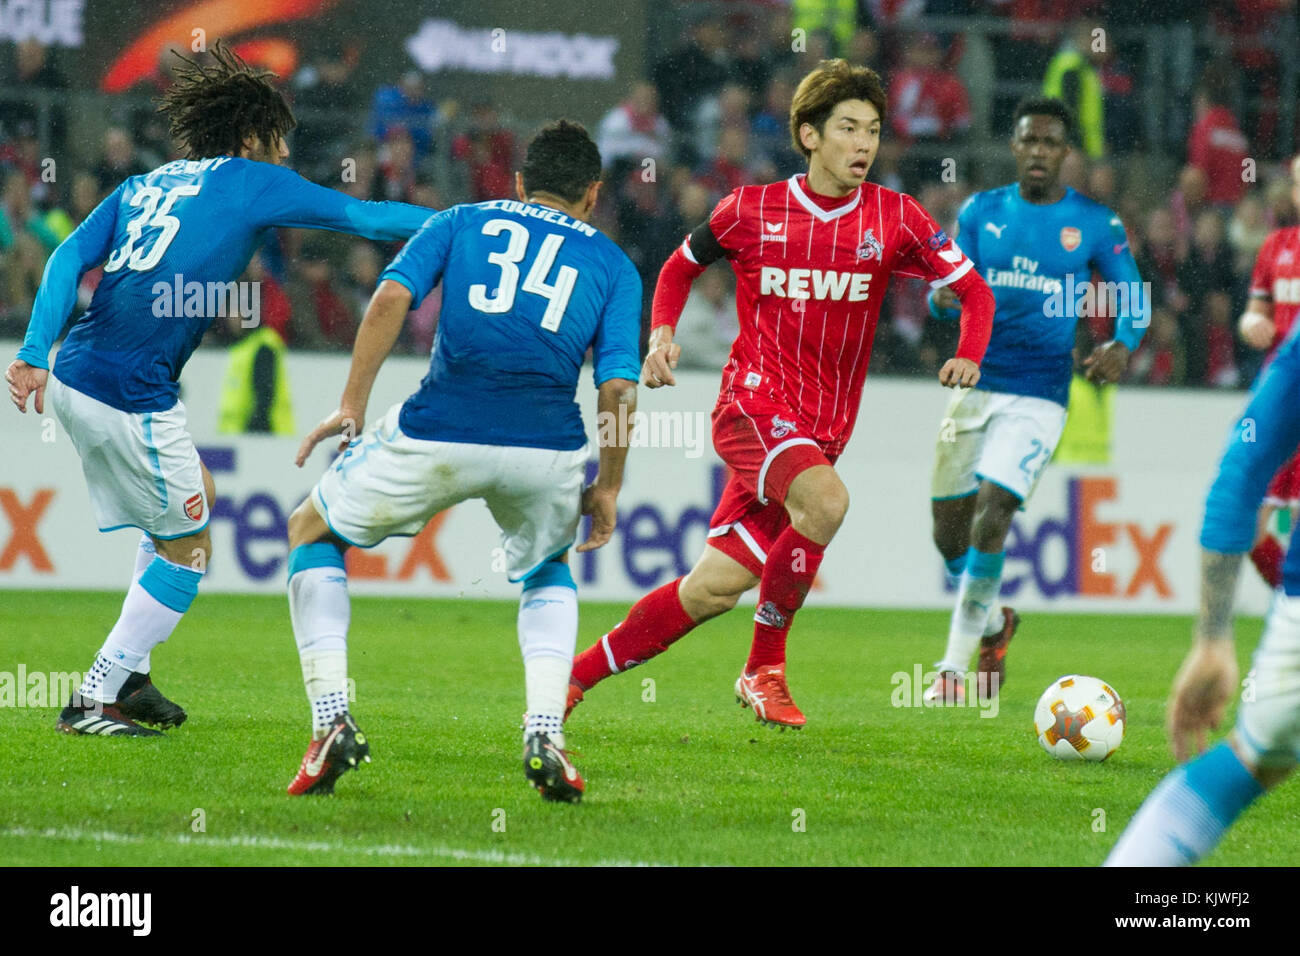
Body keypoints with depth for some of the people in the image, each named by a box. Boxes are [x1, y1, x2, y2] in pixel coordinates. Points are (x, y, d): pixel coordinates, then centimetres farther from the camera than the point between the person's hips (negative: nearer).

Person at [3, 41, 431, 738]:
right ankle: (94, 703, 6)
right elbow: (363, 217, 5)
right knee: (187, 551, 8)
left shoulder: (143, 185, 19)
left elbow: (70, 258, 6)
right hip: (131, 398, -8)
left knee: (193, 498, 26)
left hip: (73, 378, 8)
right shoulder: (251, 181, 2)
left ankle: (129, 677, 25)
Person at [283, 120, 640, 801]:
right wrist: (608, 486, 16)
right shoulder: (612, 264, 19)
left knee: (312, 533, 24)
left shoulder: (460, 222, 19)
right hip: (547, 449, 1)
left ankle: (332, 722, 8)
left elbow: (391, 296, 2)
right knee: (547, 573, 33)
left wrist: (351, 406, 4)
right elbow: (617, 388, 6)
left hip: (439, 433, -1)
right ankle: (545, 736, 10)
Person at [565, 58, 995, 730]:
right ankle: (764, 669, -15)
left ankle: (578, 674, 18)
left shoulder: (894, 219, 0)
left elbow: (973, 289, 5)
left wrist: (968, 357, -14)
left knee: (716, 587, 1)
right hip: (752, 405, -3)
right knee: (826, 501, -32)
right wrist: (662, 333, -1)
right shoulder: (751, 211, -2)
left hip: (822, 430, 3)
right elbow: (681, 265, 16)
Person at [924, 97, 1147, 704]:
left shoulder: (1095, 224, 1)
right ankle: (994, 624, 36)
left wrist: (1123, 345, -15)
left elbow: (1133, 297, 7)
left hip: (1038, 396, -3)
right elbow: (947, 300, 7)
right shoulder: (981, 212, 7)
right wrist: (944, 296, -19)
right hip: (975, 383, 3)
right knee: (949, 532, 5)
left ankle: (956, 667, -11)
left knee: (991, 514, -19)